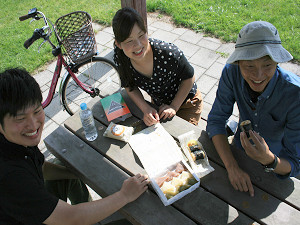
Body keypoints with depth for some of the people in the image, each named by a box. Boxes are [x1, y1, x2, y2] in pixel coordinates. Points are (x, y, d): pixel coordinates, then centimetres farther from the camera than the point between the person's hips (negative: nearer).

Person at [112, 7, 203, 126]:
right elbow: (130, 87, -10)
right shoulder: (120, 58, -25)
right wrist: (146, 109, -25)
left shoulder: (168, 53, -37)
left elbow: (189, 78, -19)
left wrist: (174, 107, -21)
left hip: (186, 101, -3)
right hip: (158, 103, 3)